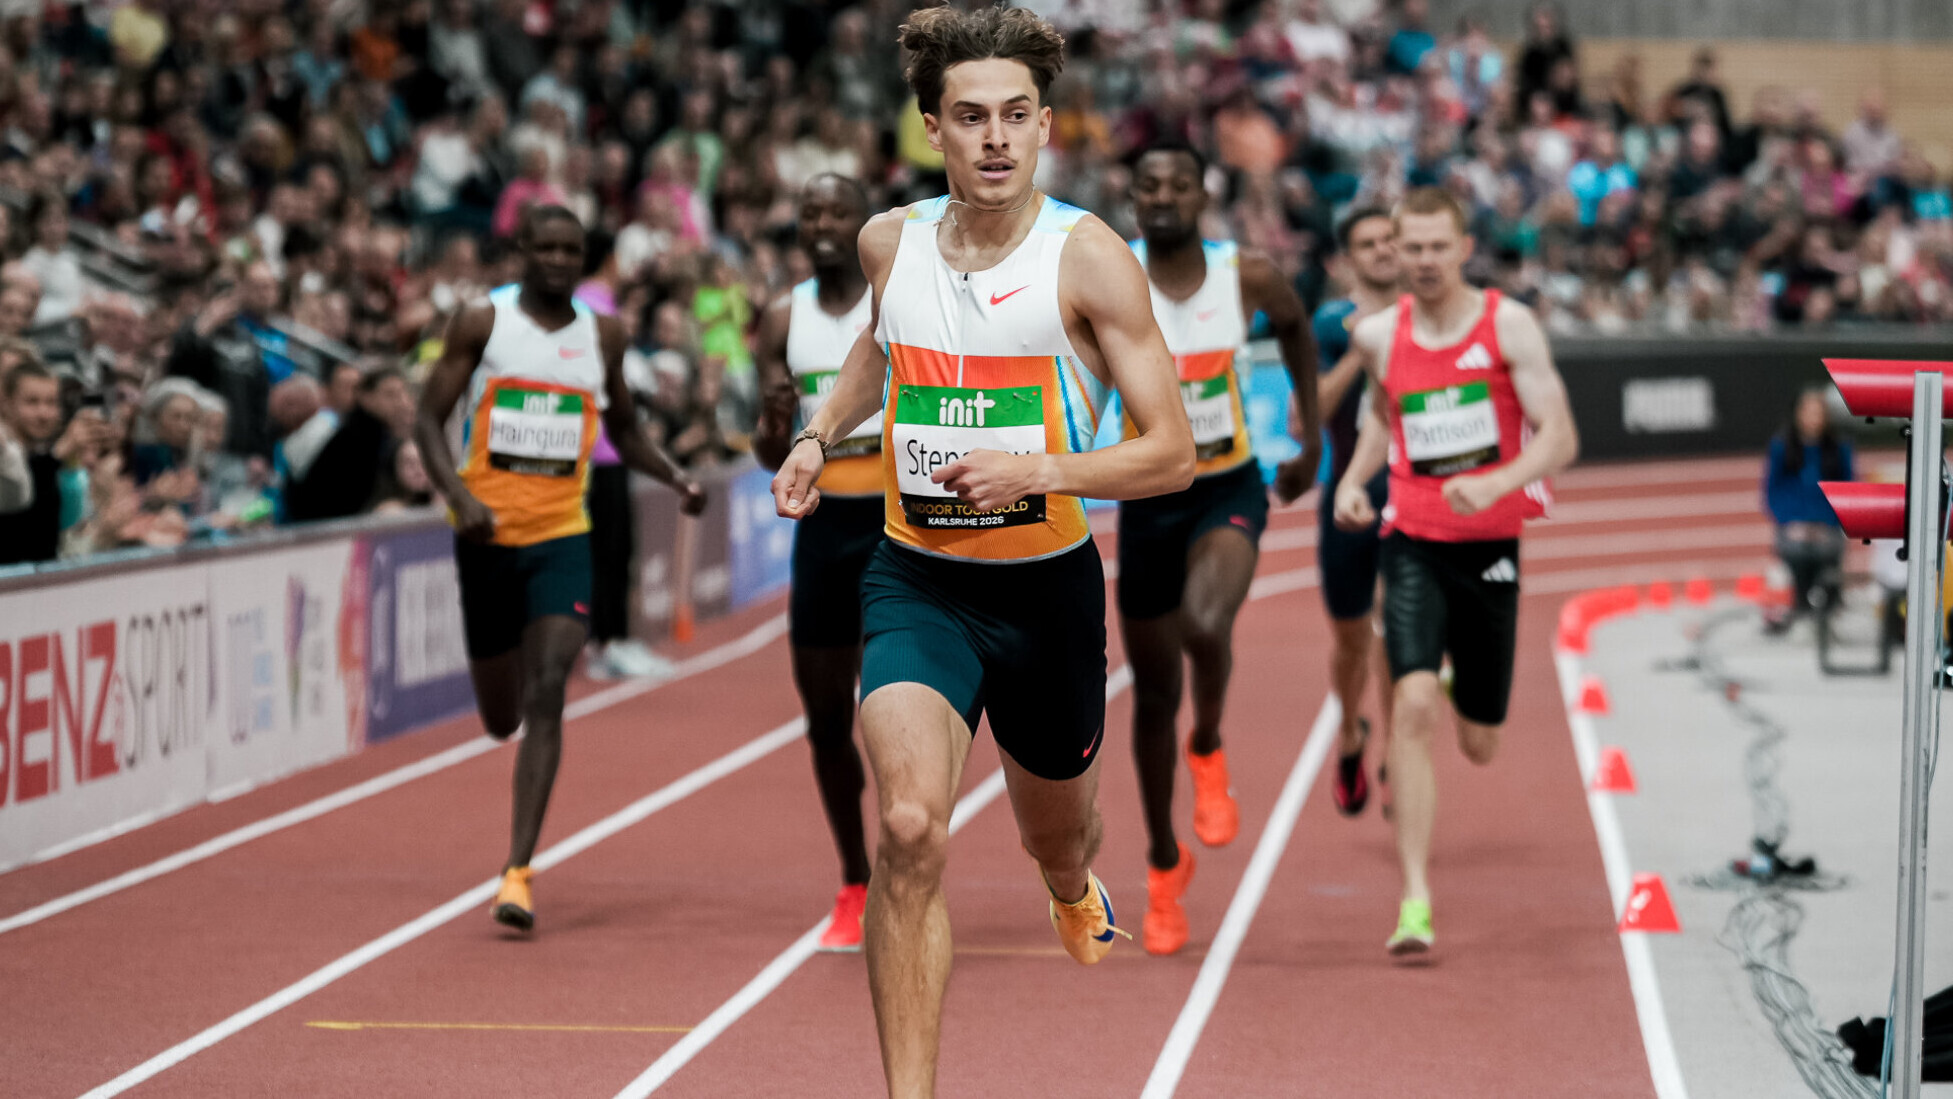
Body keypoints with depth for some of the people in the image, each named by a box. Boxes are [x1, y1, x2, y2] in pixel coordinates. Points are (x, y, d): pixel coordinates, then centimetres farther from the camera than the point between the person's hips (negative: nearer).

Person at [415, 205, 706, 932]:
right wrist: (458, 496, -20)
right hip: (488, 532, -1)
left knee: (546, 695, -16)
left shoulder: (603, 336, 8)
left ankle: (518, 871, -18)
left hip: (562, 536, 1)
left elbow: (624, 430, 21)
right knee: (500, 719, 10)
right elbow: (428, 419, -3)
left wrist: (674, 476, 2)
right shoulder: (482, 322, -1)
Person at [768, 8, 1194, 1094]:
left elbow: (1173, 453, -13)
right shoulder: (891, 241, -1)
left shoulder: (1088, 258, -13)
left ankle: (1076, 891, 63)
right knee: (912, 829, -23)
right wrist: (822, 433, 12)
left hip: (1048, 587, 0)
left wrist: (1034, 472, -24)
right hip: (917, 581, 1)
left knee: (1056, 831, 23)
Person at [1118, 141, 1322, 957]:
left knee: (1205, 625, -31)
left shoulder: (1247, 275, -7)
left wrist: (1313, 438, 18)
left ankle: (1208, 752, 1)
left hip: (1230, 491, -1)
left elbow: (1295, 323, 14)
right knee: (1154, 695, 9)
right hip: (1148, 499, 1)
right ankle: (1164, 865, 30)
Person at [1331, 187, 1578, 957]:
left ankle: (1459, 685, 51)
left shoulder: (1508, 325, -6)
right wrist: (1353, 479, 7)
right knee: (1413, 707, -22)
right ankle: (1415, 900, -20)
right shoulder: (1379, 336, 3)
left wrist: (1498, 483, -29)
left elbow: (1560, 438, -12)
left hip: (1490, 547, 0)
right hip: (1413, 545, 0)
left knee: (1479, 745, 10)